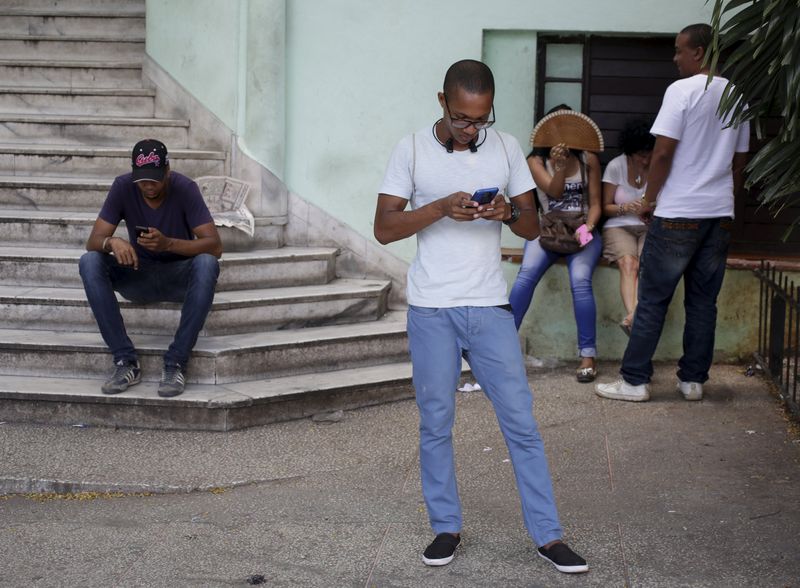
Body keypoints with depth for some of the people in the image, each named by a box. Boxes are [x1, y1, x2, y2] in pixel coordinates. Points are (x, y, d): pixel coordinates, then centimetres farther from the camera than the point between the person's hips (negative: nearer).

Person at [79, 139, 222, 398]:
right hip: (138, 276, 2)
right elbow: (93, 241, -14)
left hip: (179, 276, -2)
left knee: (206, 264, -35)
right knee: (89, 262, -26)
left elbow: (215, 246, -24)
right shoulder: (122, 187, -12)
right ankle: (126, 361, -25)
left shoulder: (185, 189, -18)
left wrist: (168, 243, -40)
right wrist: (112, 242, -39)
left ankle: (176, 363, -31)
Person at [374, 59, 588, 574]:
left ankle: (548, 534, 8)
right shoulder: (412, 150, -2)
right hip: (431, 312, -1)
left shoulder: (507, 148, 4)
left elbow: (533, 227, 6)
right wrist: (440, 208, -20)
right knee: (436, 424, 7)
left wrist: (510, 213, -17)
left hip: (490, 308, 1)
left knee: (521, 421, 0)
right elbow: (384, 228, -5)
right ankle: (446, 527, 23)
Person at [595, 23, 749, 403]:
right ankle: (693, 380, 14)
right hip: (720, 215, 6)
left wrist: (649, 199, -3)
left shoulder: (683, 90, -10)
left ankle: (635, 381, 2)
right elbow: (739, 161, 17)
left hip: (677, 214, -6)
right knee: (703, 302, 10)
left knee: (652, 300, 0)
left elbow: (663, 152, -14)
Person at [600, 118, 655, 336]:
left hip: (651, 228, 1)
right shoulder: (616, 166, 1)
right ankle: (634, 315, -54)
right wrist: (626, 208, -15)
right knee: (628, 262, -33)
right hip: (619, 227, -1)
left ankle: (632, 318, -50)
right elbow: (606, 207, 6)